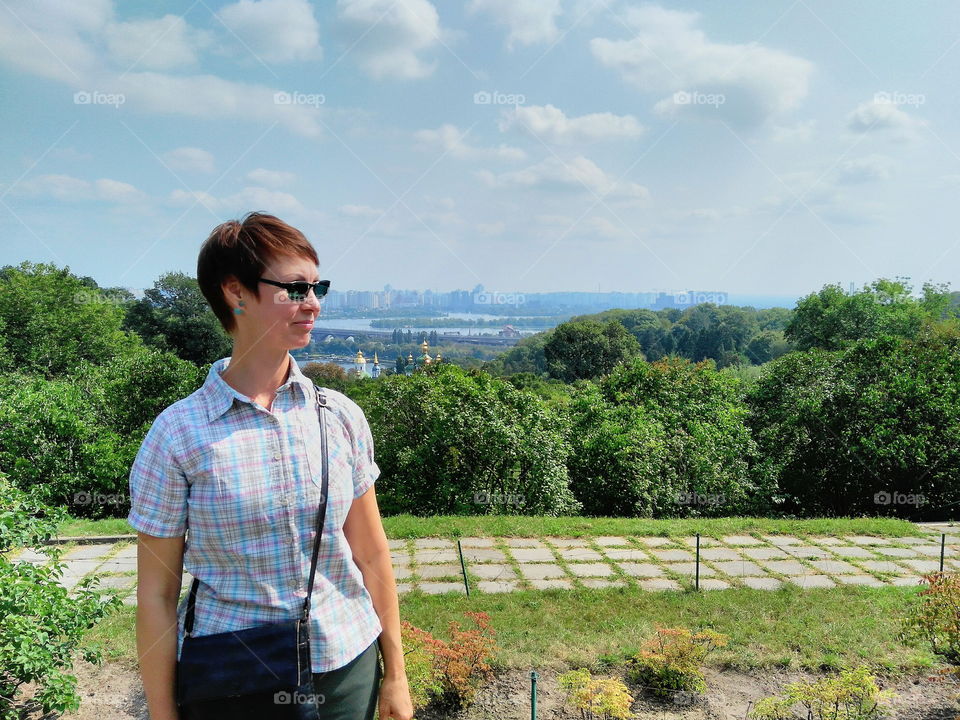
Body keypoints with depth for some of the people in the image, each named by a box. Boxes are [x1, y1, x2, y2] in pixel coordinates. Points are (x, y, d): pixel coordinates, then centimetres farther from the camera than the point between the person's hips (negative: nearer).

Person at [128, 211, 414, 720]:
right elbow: (156, 595, -7)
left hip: (349, 669, 3)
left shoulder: (341, 416, -4)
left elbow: (371, 556, 2)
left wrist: (394, 675, 6)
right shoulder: (177, 434, -12)